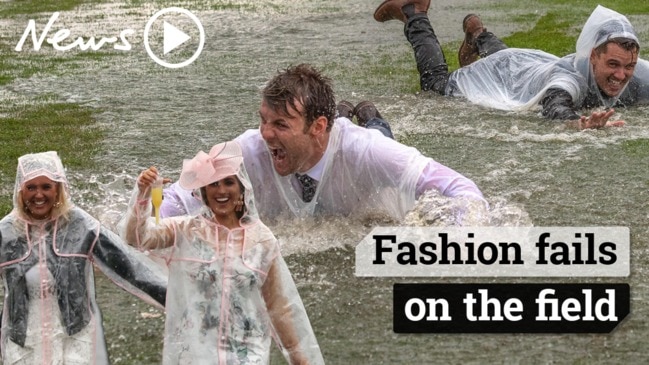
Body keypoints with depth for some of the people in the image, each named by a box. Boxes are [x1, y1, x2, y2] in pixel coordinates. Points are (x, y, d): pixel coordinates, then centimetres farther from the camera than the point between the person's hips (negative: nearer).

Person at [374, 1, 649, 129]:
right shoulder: (572, 76, -50)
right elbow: (554, 105, -69)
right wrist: (579, 122, -90)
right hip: (504, 73, -5)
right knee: (436, 81, 21)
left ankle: (478, 35, 68)